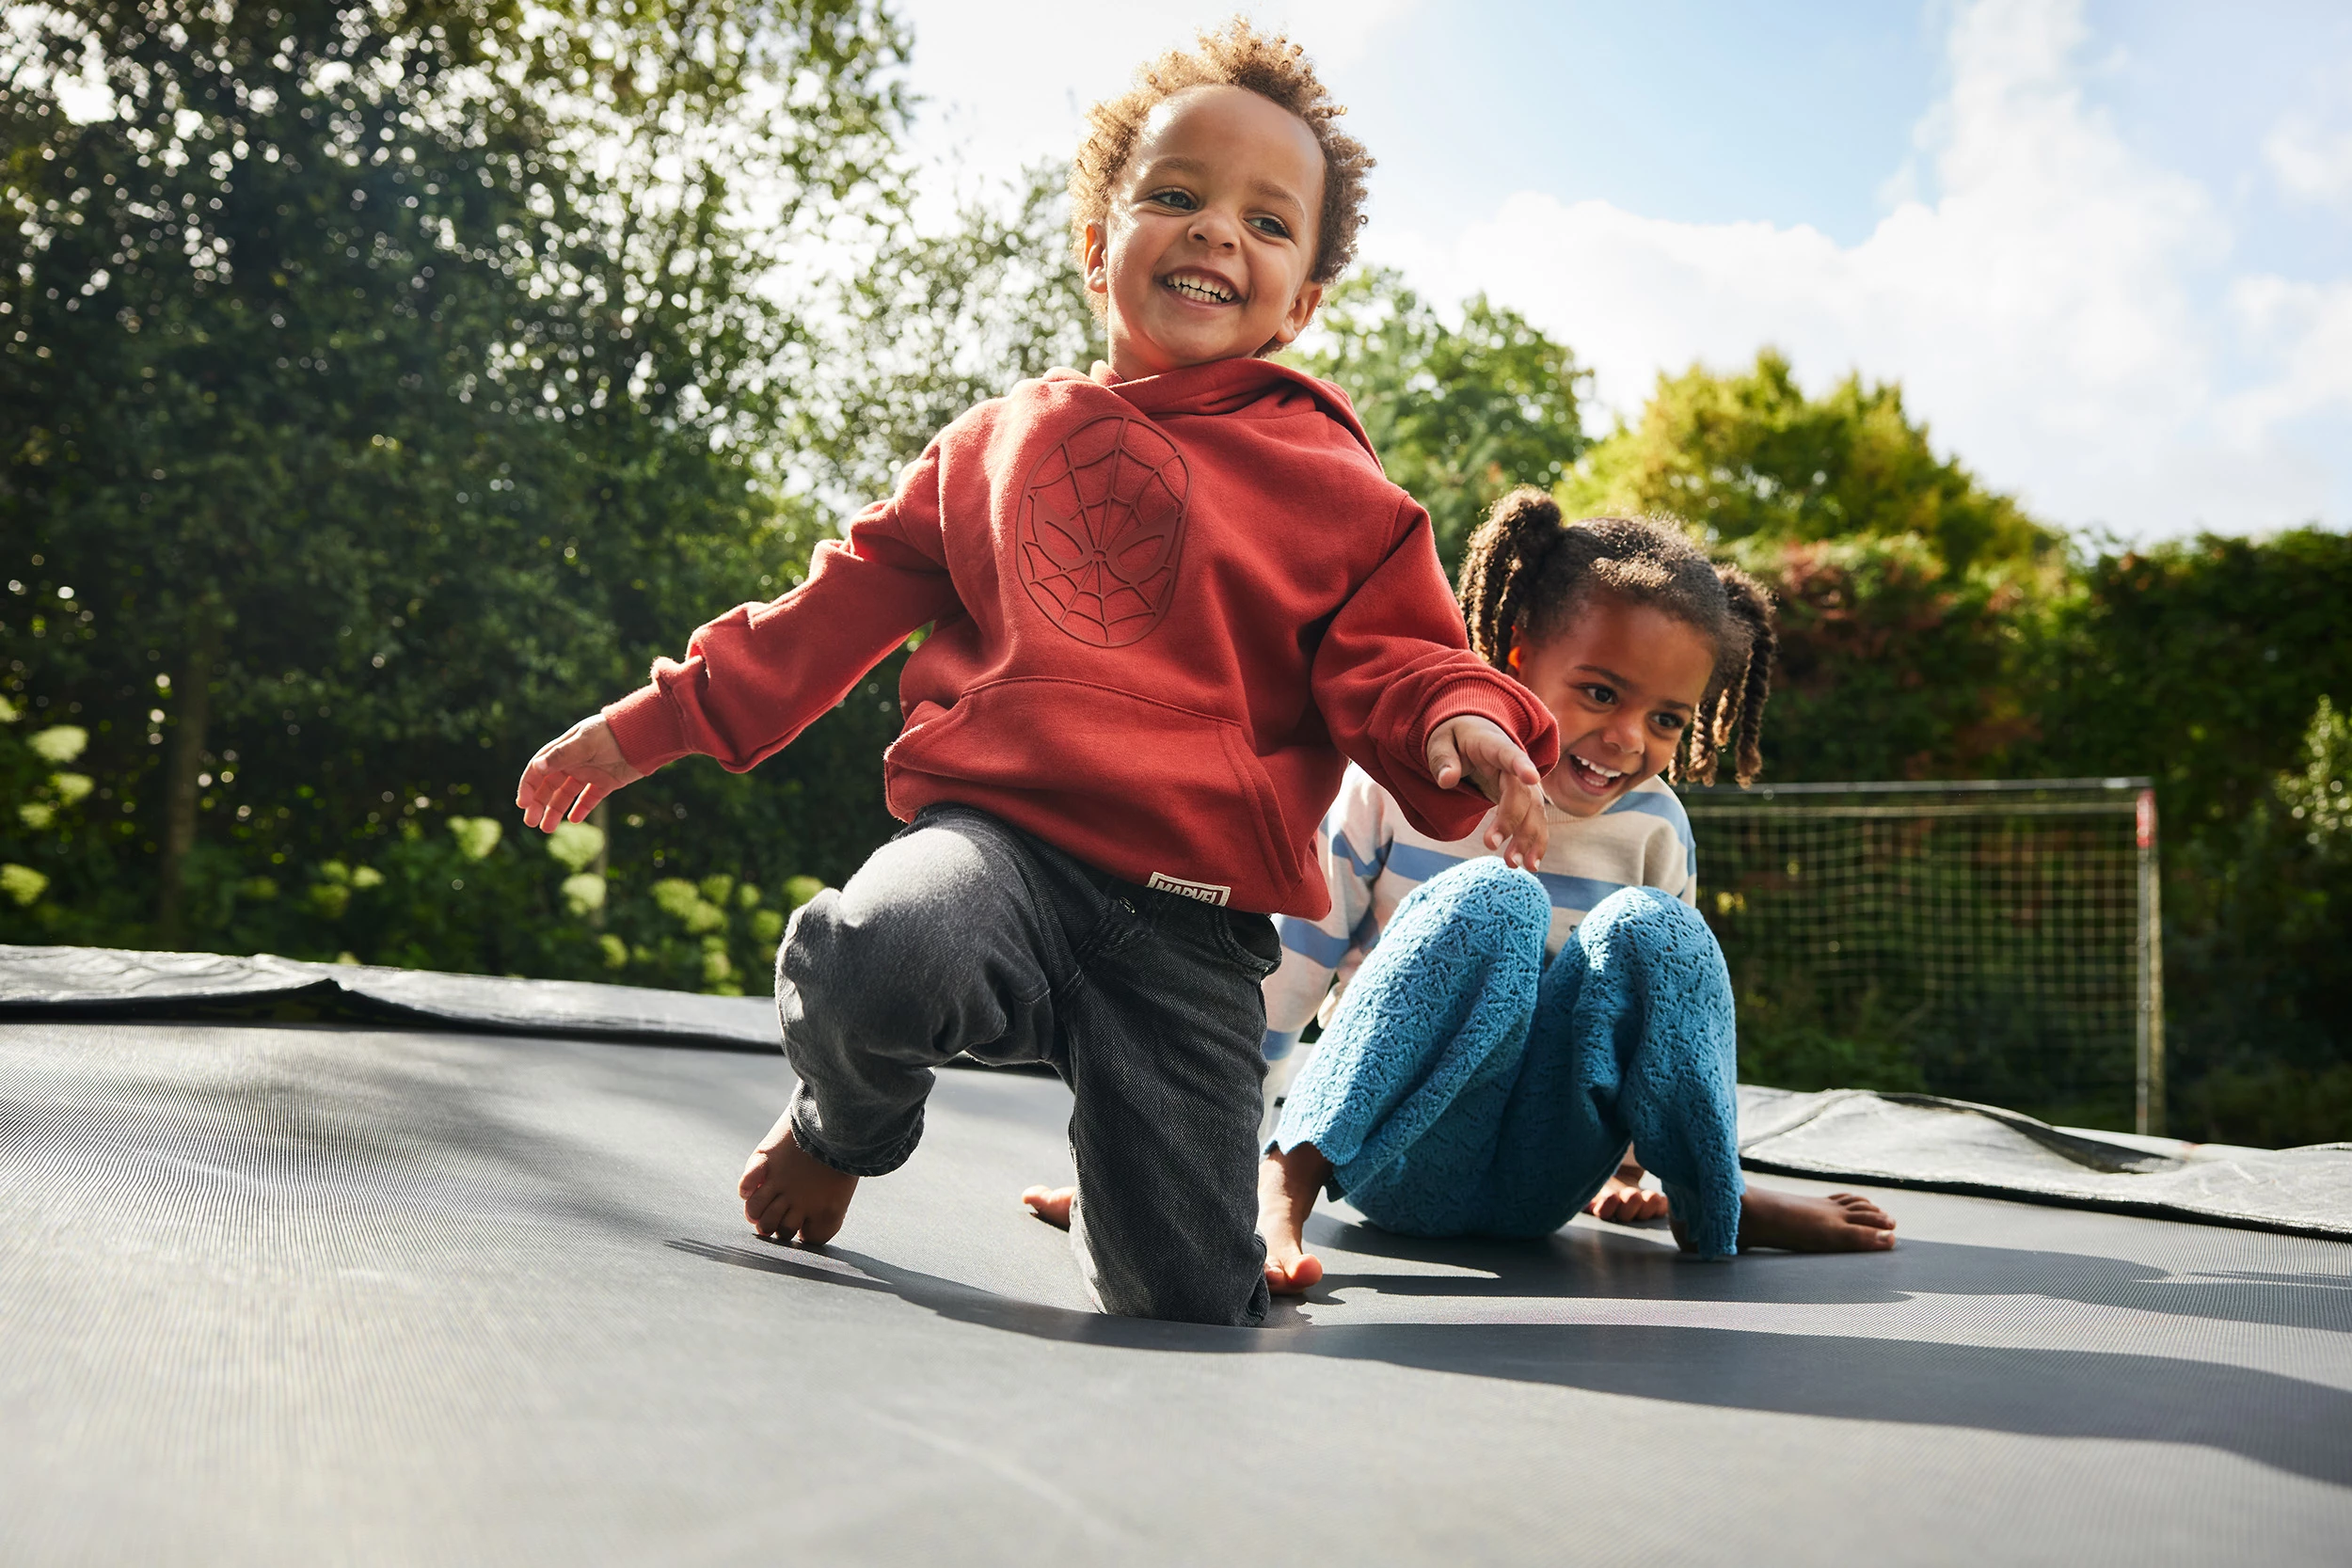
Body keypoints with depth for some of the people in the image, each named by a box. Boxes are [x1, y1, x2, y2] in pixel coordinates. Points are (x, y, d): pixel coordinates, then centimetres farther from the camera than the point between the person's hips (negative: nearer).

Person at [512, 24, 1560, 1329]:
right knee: (875, 958, -37)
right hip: (997, 838, 1)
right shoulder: (1003, 441, 16)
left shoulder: (1329, 485, 9)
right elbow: (844, 604, 22)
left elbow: (1396, 660, 6)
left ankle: (1106, 1181, 29)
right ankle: (844, 1124, 3)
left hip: (1190, 923, 0)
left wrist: (1465, 729, -19)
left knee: (1185, 1298, -11)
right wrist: (657, 718, 22)